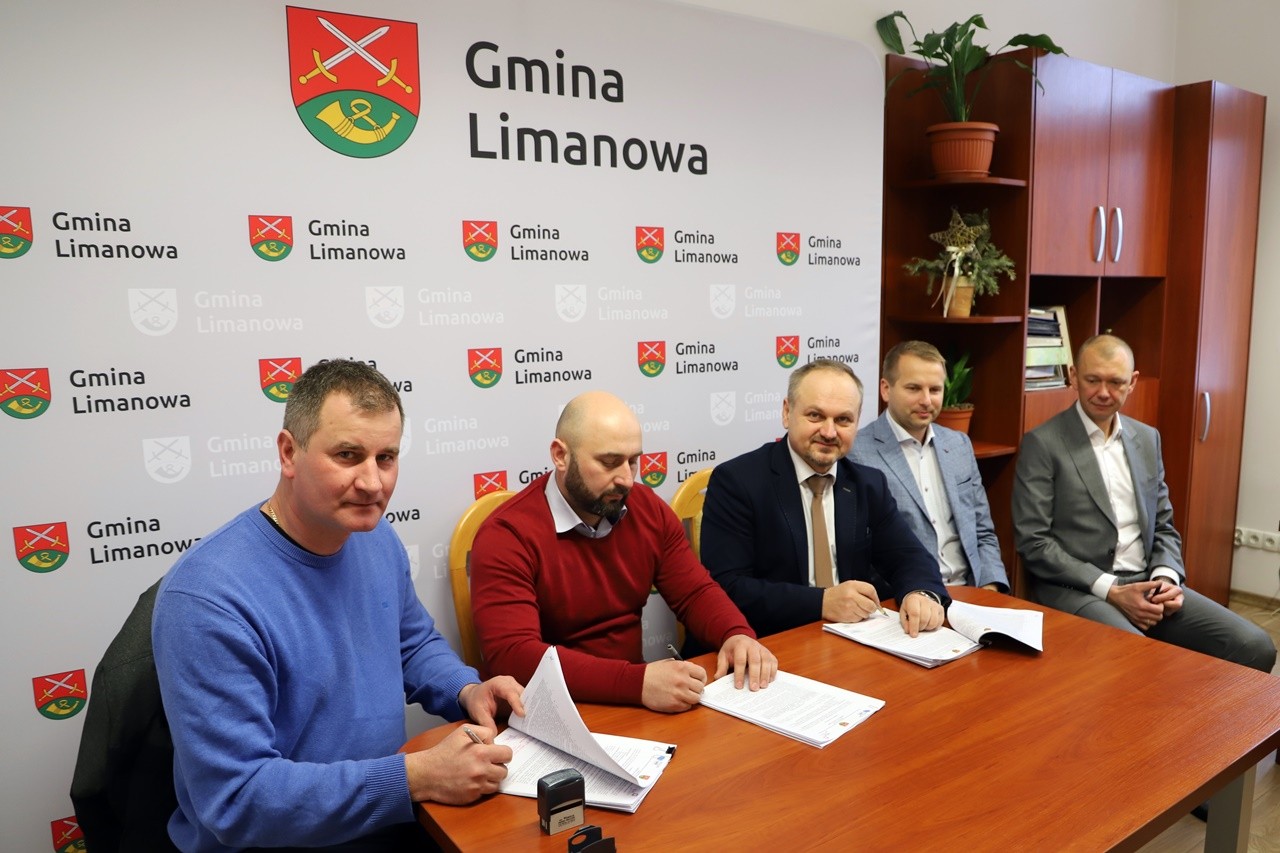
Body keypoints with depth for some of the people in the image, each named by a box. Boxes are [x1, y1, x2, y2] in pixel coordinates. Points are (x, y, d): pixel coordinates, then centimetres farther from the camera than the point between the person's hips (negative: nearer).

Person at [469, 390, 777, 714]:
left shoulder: (648, 509, 1)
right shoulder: (506, 537, -17)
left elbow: (695, 592, 6)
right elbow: (511, 655, -26)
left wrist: (737, 635, -15)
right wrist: (638, 682, -35)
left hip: (636, 703, 5)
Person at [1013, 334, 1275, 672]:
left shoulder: (1147, 438, 13)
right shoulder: (1042, 443, -7)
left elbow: (1163, 526, 17)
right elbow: (1033, 542, -11)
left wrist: (1166, 577, -4)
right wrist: (1111, 591, -16)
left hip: (1145, 583, 7)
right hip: (1077, 589, -6)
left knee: (1255, 647, -9)